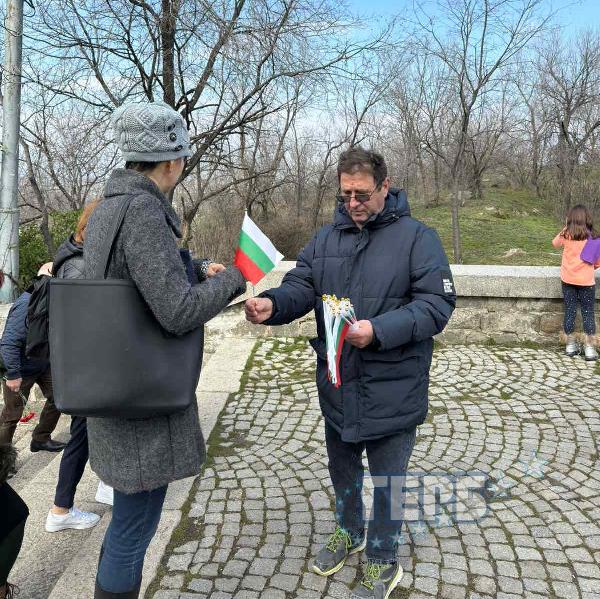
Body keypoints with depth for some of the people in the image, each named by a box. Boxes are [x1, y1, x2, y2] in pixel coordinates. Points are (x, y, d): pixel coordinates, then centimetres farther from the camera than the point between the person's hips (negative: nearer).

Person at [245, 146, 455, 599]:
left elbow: (437, 303, -17)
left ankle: (383, 561, 38)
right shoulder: (327, 237, 4)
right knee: (342, 468, 25)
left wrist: (378, 331, -30)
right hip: (337, 383, 5)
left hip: (392, 390, -5)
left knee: (387, 480, 13)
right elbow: (301, 286, -2)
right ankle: (348, 532, 52)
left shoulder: (417, 237, -11)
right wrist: (272, 304, -25)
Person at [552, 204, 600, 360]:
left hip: (568, 280, 1)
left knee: (569, 311, 11)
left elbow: (555, 243, 16)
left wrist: (565, 229, 12)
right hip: (587, 280, -1)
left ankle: (570, 345, 18)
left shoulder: (566, 235, -7)